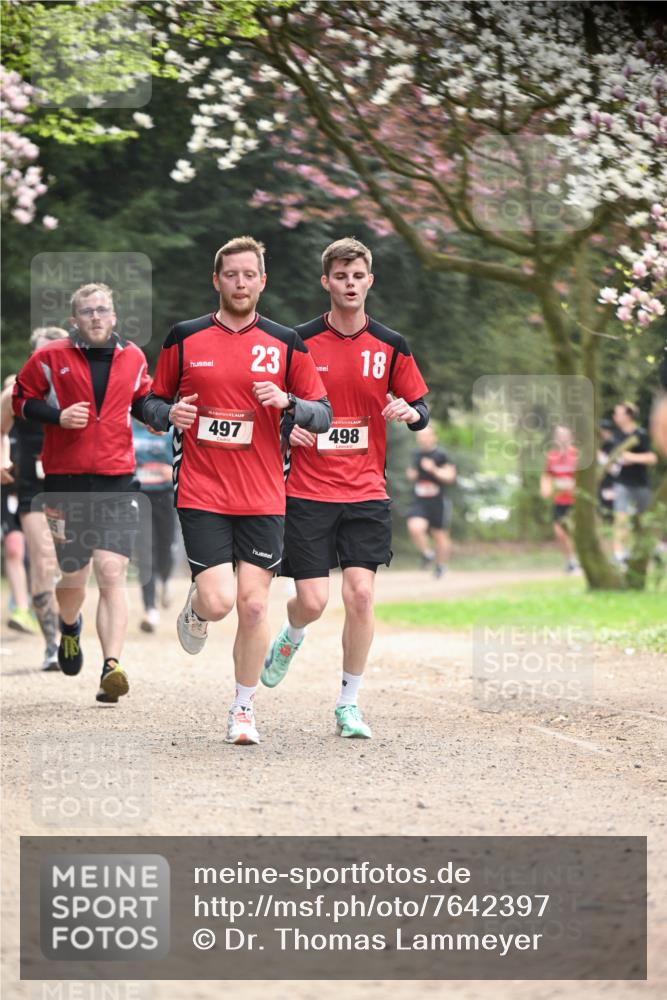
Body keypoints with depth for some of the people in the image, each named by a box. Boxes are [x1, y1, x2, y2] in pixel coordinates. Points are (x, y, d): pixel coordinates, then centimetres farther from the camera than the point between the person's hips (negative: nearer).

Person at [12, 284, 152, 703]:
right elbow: (23, 400, 6)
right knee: (73, 580, 8)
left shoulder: (133, 358, 9)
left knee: (112, 573, -15)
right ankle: (70, 627, 45)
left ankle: (112, 668, -20)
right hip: (66, 480, -1)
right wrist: (58, 416, -11)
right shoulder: (50, 358, 0)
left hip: (117, 481, 1)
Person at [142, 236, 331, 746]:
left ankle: (244, 709, 14)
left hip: (262, 498, 1)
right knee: (218, 602, -12)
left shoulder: (286, 344, 4)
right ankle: (195, 610, 26)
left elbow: (323, 414, 6)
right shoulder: (185, 339, 4)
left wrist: (287, 402, -14)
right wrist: (169, 413, -10)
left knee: (254, 604, -2)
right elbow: (154, 402, 13)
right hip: (201, 494, -1)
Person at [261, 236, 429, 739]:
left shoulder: (390, 346, 4)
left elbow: (421, 409, 10)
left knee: (361, 594, -9)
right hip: (307, 492, -1)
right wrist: (285, 425, -14)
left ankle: (349, 704, 5)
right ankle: (292, 637, 32)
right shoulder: (299, 342, -1)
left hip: (367, 492, 1)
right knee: (313, 601, -6)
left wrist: (410, 412, -14)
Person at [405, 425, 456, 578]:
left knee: (439, 535, 7)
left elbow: (450, 476, -10)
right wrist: (410, 475, 2)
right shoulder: (416, 455, 10)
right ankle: (427, 554, 4)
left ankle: (441, 565, 29)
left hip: (438, 502, -3)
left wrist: (434, 469, -23)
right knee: (415, 528, -21)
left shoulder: (441, 455, -7)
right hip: (419, 502, 3)